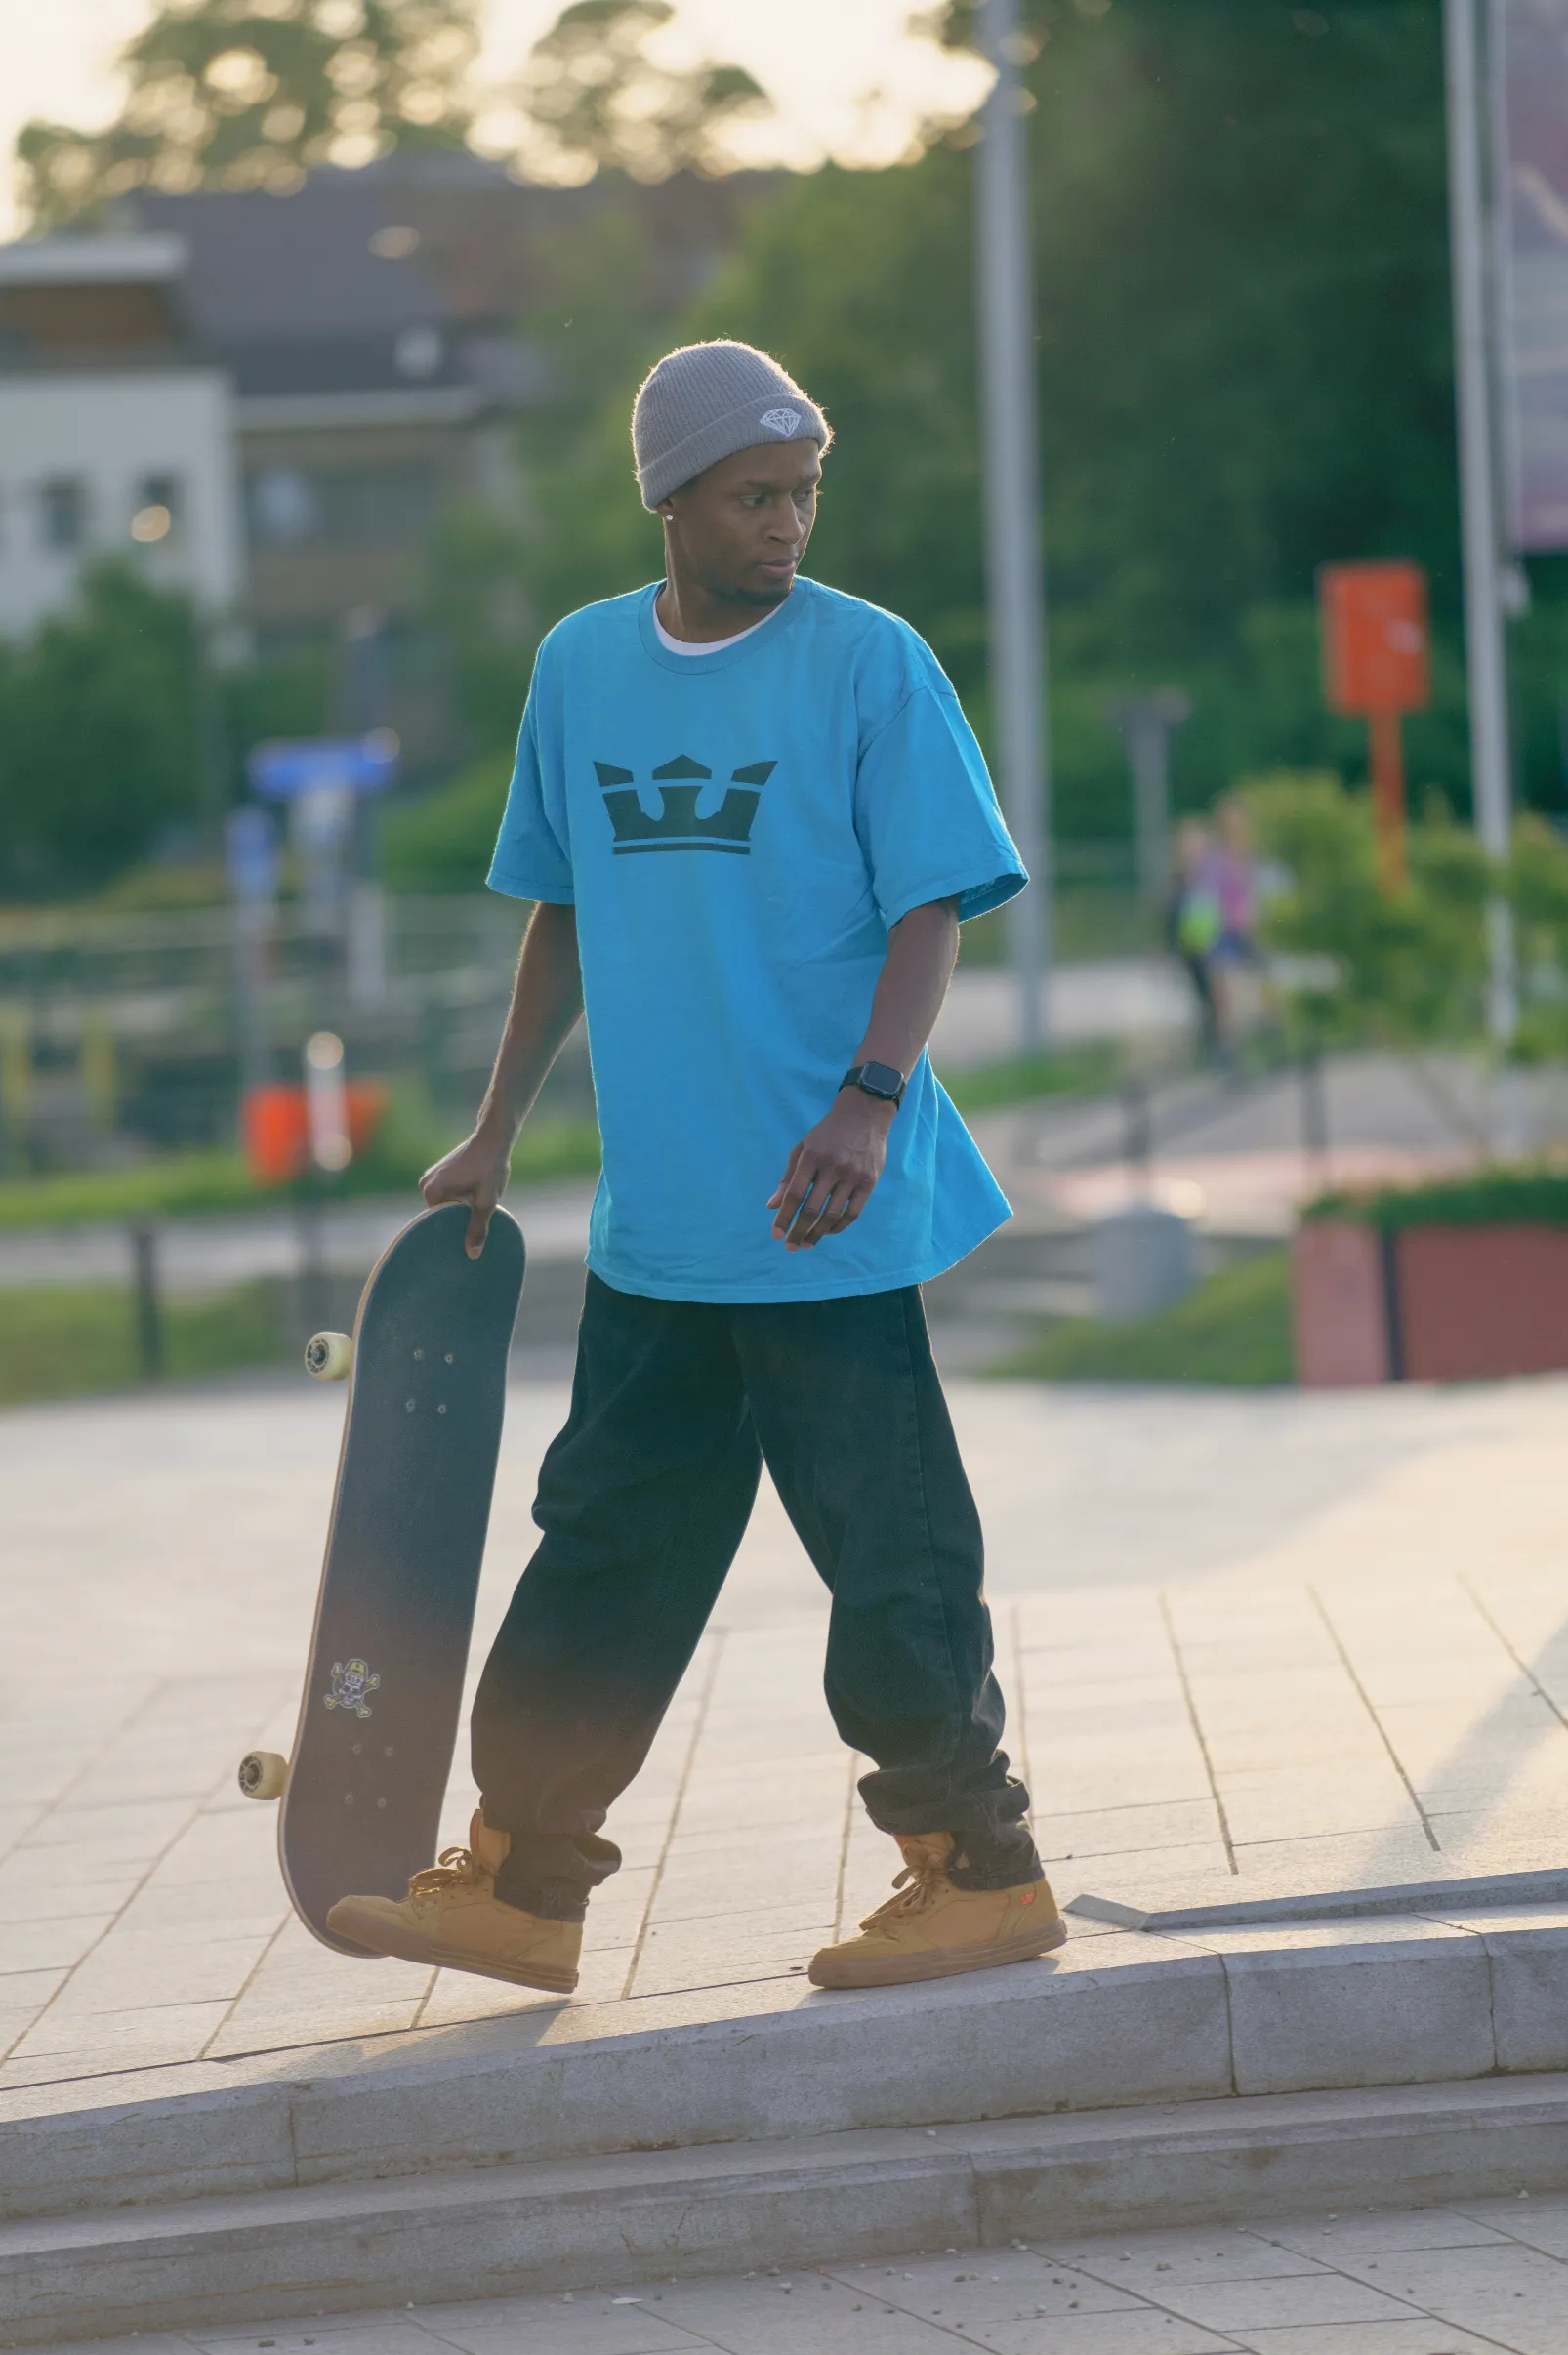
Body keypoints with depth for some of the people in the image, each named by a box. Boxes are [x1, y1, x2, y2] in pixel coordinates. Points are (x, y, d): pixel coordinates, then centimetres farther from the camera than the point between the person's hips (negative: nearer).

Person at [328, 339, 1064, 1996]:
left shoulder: (871, 664, -6)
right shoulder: (580, 666, 10)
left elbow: (932, 909, -8)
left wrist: (871, 1099, -23)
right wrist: (496, 1136, 19)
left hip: (824, 1224, -5)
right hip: (650, 1220, 5)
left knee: (888, 1548, -2)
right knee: (605, 1547, 11)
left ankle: (978, 1874, 8)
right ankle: (518, 1886, 18)